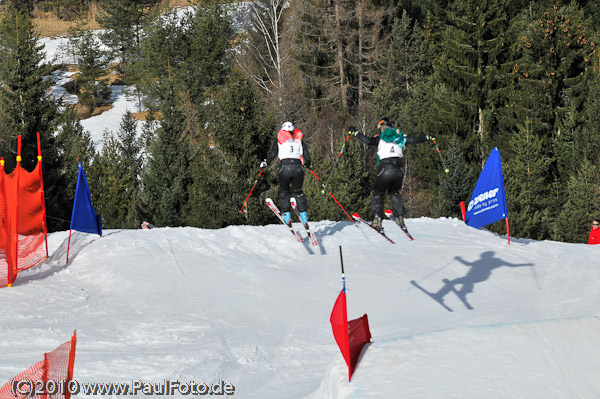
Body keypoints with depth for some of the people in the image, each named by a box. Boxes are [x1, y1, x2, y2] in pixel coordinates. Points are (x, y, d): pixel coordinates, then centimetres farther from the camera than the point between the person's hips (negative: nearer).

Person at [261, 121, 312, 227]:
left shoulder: (279, 138, 13)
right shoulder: (299, 139, 17)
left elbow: (273, 154, 5)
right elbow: (307, 156, 13)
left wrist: (265, 163, 20)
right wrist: (308, 165, 33)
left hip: (285, 168, -2)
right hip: (298, 168, 2)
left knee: (284, 191, 17)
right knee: (298, 192, 19)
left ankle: (287, 215, 8)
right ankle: (304, 216, 10)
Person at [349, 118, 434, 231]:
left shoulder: (380, 137, 5)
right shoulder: (400, 136, 14)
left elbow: (368, 141, -10)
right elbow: (414, 139, 20)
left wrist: (355, 132, -1)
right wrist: (427, 138, 37)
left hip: (385, 169, -4)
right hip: (398, 170, 4)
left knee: (378, 193, 10)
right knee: (394, 193, 26)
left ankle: (377, 220, -7)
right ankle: (400, 218, 19)